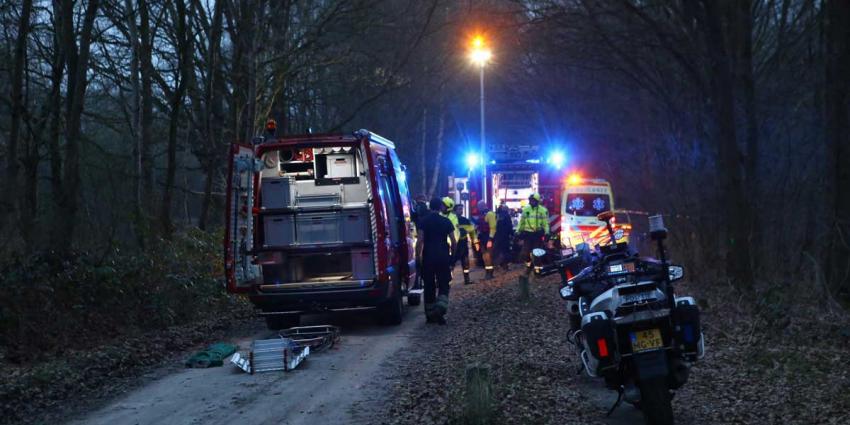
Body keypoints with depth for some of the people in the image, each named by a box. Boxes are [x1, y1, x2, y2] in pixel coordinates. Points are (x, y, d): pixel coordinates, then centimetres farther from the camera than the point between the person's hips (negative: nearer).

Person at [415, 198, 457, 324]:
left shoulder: (423, 221, -1)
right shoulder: (446, 222, 1)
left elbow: (420, 241, -8)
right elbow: (453, 242, 1)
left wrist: (418, 257, -2)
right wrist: (452, 254, 15)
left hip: (428, 257, 0)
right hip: (443, 256, 0)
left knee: (429, 286, 9)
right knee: (443, 285, 5)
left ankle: (430, 315, 14)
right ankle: (441, 309, -17)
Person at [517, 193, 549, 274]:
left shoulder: (543, 210, -3)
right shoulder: (526, 209, 6)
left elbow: (546, 222, -5)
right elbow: (521, 221, 12)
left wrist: (546, 233, -14)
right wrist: (519, 231, 9)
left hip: (538, 234, -3)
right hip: (527, 233, 3)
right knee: (525, 252, 0)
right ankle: (528, 265, 23)